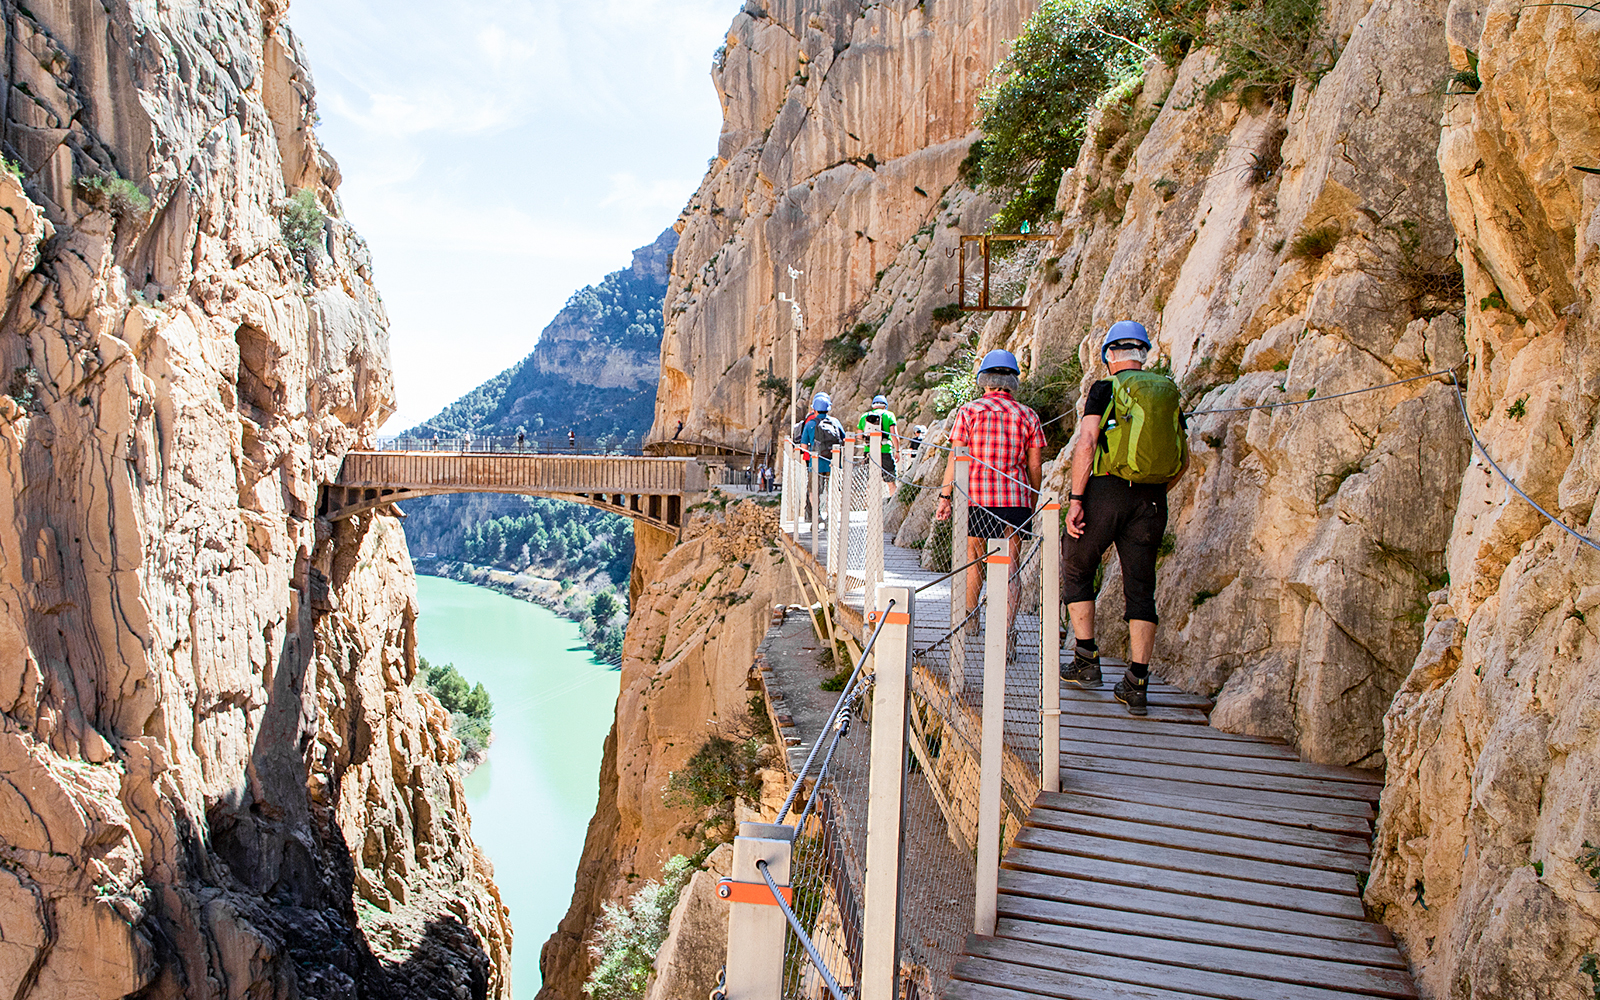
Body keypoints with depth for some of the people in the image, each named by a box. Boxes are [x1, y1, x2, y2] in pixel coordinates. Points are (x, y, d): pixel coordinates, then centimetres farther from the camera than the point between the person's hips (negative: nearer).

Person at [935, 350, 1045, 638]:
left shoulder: (969, 411, 0)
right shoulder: (1028, 416, 7)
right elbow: (1035, 466, 7)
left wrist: (945, 496, -1)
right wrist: (1031, 505, 16)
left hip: (975, 497, -1)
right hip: (1015, 500, 1)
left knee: (971, 558, 19)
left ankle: (970, 617, 32)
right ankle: (1004, 633, -9)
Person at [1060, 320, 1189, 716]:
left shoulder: (1105, 390, -1)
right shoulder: (1169, 393, 13)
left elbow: (1086, 443, -13)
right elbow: (1184, 460, 14)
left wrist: (1075, 498, -13)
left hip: (1107, 490, -4)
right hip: (1151, 499, 4)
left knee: (1076, 569, 15)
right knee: (1141, 586, 6)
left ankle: (1086, 660, 14)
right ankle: (1137, 684, 4)